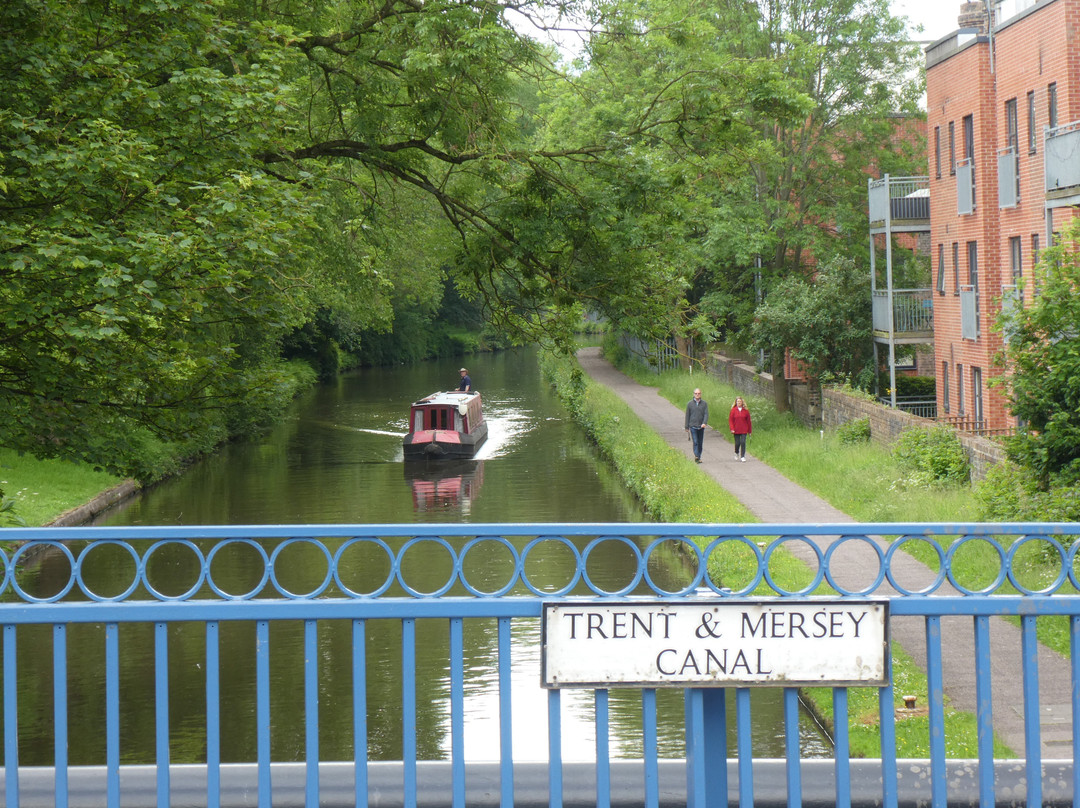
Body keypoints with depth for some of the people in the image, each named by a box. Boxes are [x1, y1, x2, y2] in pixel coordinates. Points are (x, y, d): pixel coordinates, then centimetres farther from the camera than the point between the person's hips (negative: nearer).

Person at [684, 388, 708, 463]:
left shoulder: (704, 404, 7)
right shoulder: (690, 404, 4)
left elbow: (706, 414, -3)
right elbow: (687, 416, 8)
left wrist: (704, 423, -21)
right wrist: (687, 427, 7)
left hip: (701, 427, 2)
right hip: (693, 426, -2)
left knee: (700, 443, 8)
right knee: (695, 442, -14)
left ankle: (699, 457, 16)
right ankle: (696, 456, -24)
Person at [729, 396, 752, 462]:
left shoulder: (746, 411, 3)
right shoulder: (733, 410, 0)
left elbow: (748, 421, 8)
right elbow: (730, 420, 0)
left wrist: (749, 430, 7)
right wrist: (732, 429, -10)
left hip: (744, 430, 0)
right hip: (736, 430, 0)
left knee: (743, 442, -9)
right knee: (737, 443, 4)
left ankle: (743, 456, -4)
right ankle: (737, 453, 34)